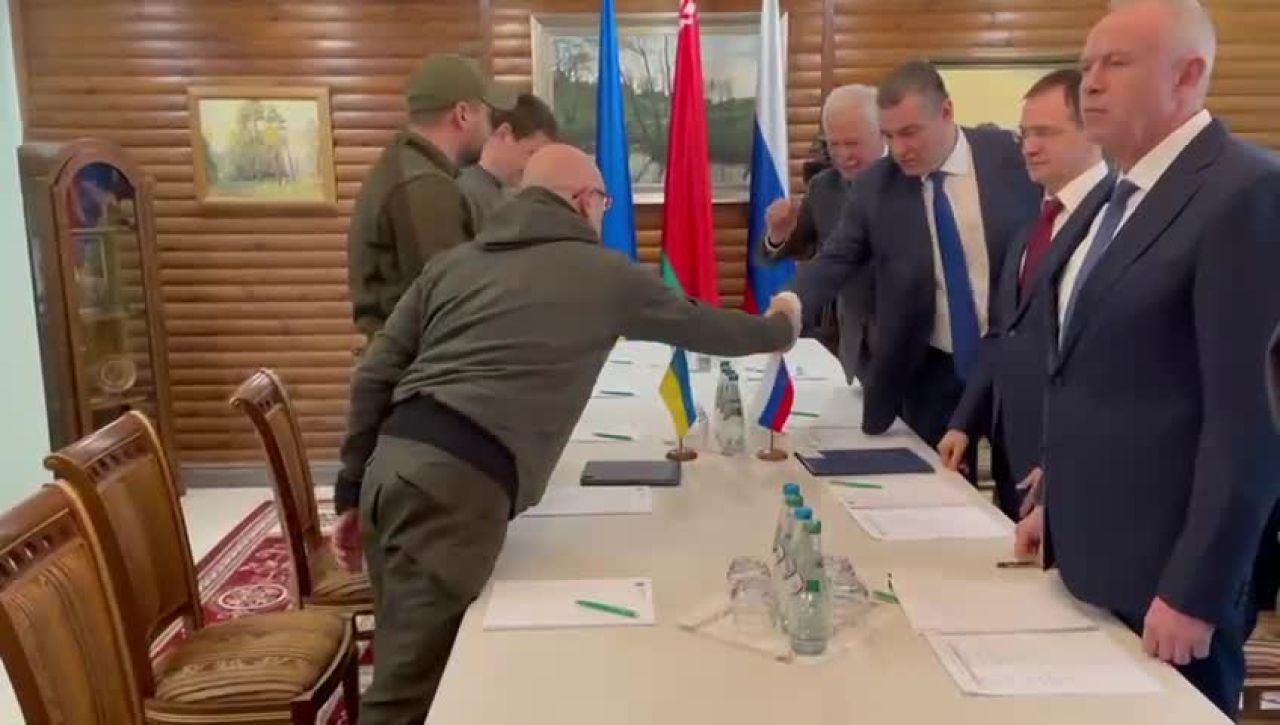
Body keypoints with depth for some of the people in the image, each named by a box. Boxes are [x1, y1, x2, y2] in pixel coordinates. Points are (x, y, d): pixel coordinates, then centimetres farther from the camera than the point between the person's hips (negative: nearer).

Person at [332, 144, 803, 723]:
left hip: (393, 462, 7)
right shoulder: (605, 274, 8)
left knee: (409, 663, 18)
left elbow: (375, 377, 14)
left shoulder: (453, 262, 19)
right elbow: (702, 327, 22)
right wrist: (779, 328, 42)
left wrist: (353, 489, 19)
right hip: (455, 483, -7)